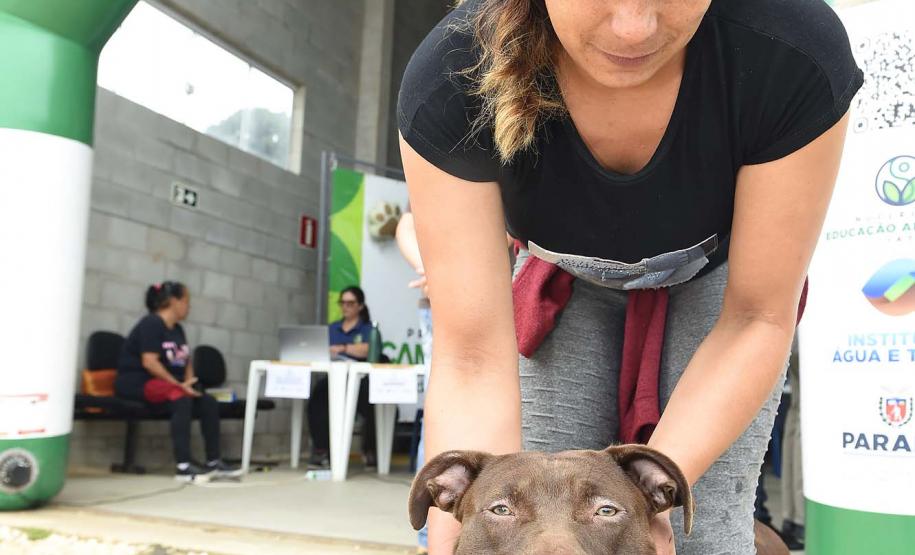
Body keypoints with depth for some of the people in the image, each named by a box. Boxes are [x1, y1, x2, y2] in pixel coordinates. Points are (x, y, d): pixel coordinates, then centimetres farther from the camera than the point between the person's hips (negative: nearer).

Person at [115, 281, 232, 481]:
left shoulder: (177, 329, 15)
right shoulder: (151, 323, -11)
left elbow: (187, 361, 17)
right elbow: (149, 362, -20)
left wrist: (187, 384, -3)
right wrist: (179, 385, -21)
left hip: (165, 384, 8)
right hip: (137, 382, -8)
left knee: (209, 403, -9)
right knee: (181, 399, -34)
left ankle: (214, 462, -1)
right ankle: (183, 466, -40)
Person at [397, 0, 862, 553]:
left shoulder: (796, 52, -34)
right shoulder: (448, 84, -34)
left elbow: (758, 318, -24)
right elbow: (473, 361, -32)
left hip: (714, 279, 0)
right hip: (572, 286, 1)